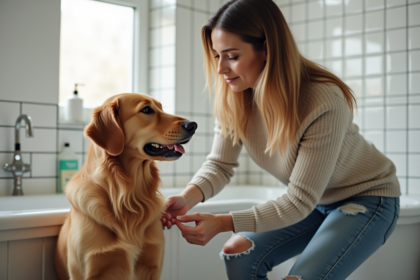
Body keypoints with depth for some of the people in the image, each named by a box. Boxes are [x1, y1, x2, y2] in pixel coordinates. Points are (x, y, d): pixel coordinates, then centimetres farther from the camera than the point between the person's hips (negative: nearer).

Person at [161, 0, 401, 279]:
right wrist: (187, 198, -33)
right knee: (239, 255, -7)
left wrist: (223, 222, -39)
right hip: (314, 201, 6)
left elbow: (299, 202, -31)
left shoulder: (324, 102, -35)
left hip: (367, 199, -6)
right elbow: (220, 164, -11)